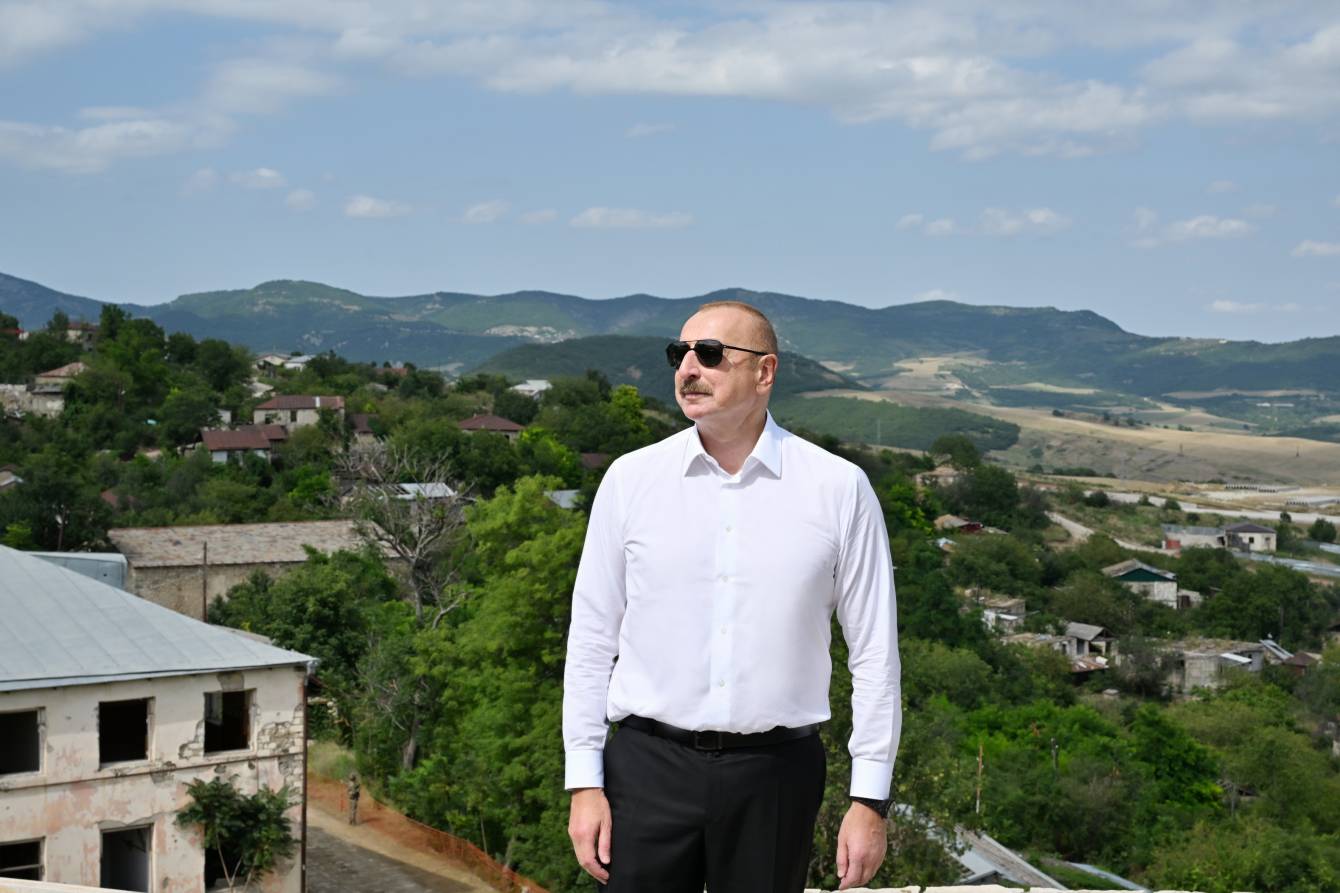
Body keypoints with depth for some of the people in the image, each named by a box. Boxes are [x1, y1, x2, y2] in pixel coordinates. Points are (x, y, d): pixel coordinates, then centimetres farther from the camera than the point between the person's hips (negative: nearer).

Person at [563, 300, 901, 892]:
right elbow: (591, 638, 4)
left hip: (774, 771, 0)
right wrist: (584, 781, 1)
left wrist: (870, 799, -2)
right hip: (650, 763, 1)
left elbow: (874, 652, 0)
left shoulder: (839, 488, -2)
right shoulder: (630, 479, 1)